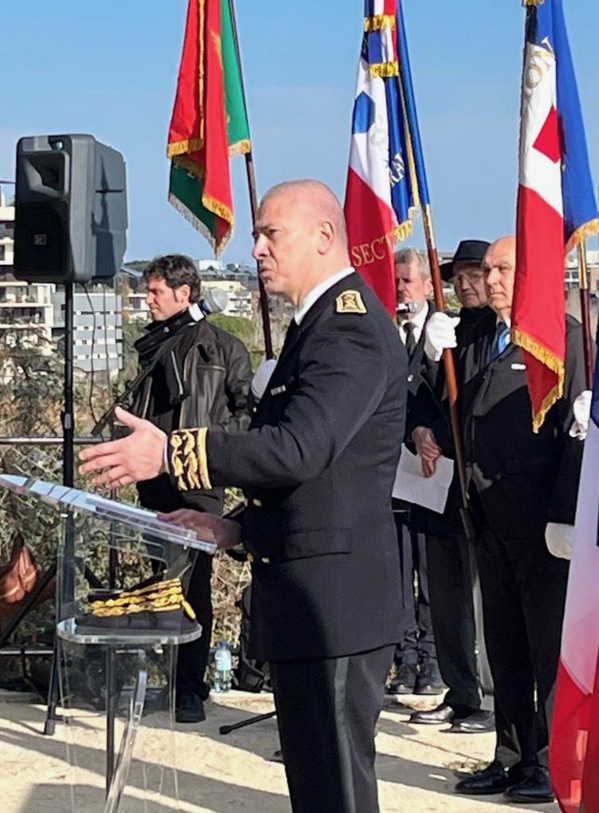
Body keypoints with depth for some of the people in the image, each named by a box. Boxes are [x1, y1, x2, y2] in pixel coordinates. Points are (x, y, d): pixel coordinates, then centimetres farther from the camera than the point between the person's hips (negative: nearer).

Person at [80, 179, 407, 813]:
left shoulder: (351, 327, -15)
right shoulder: (321, 321, 18)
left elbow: (300, 449, -27)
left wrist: (171, 453, -26)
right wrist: (238, 528, 13)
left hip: (333, 598, -11)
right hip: (306, 600, 11)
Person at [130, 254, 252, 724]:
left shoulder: (222, 347, -2)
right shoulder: (152, 346, 16)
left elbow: (250, 408, -3)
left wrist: (214, 438, -15)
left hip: (199, 482, -6)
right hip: (155, 480, 6)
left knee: (194, 584, -6)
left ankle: (191, 689, -1)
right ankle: (172, 677, 21)